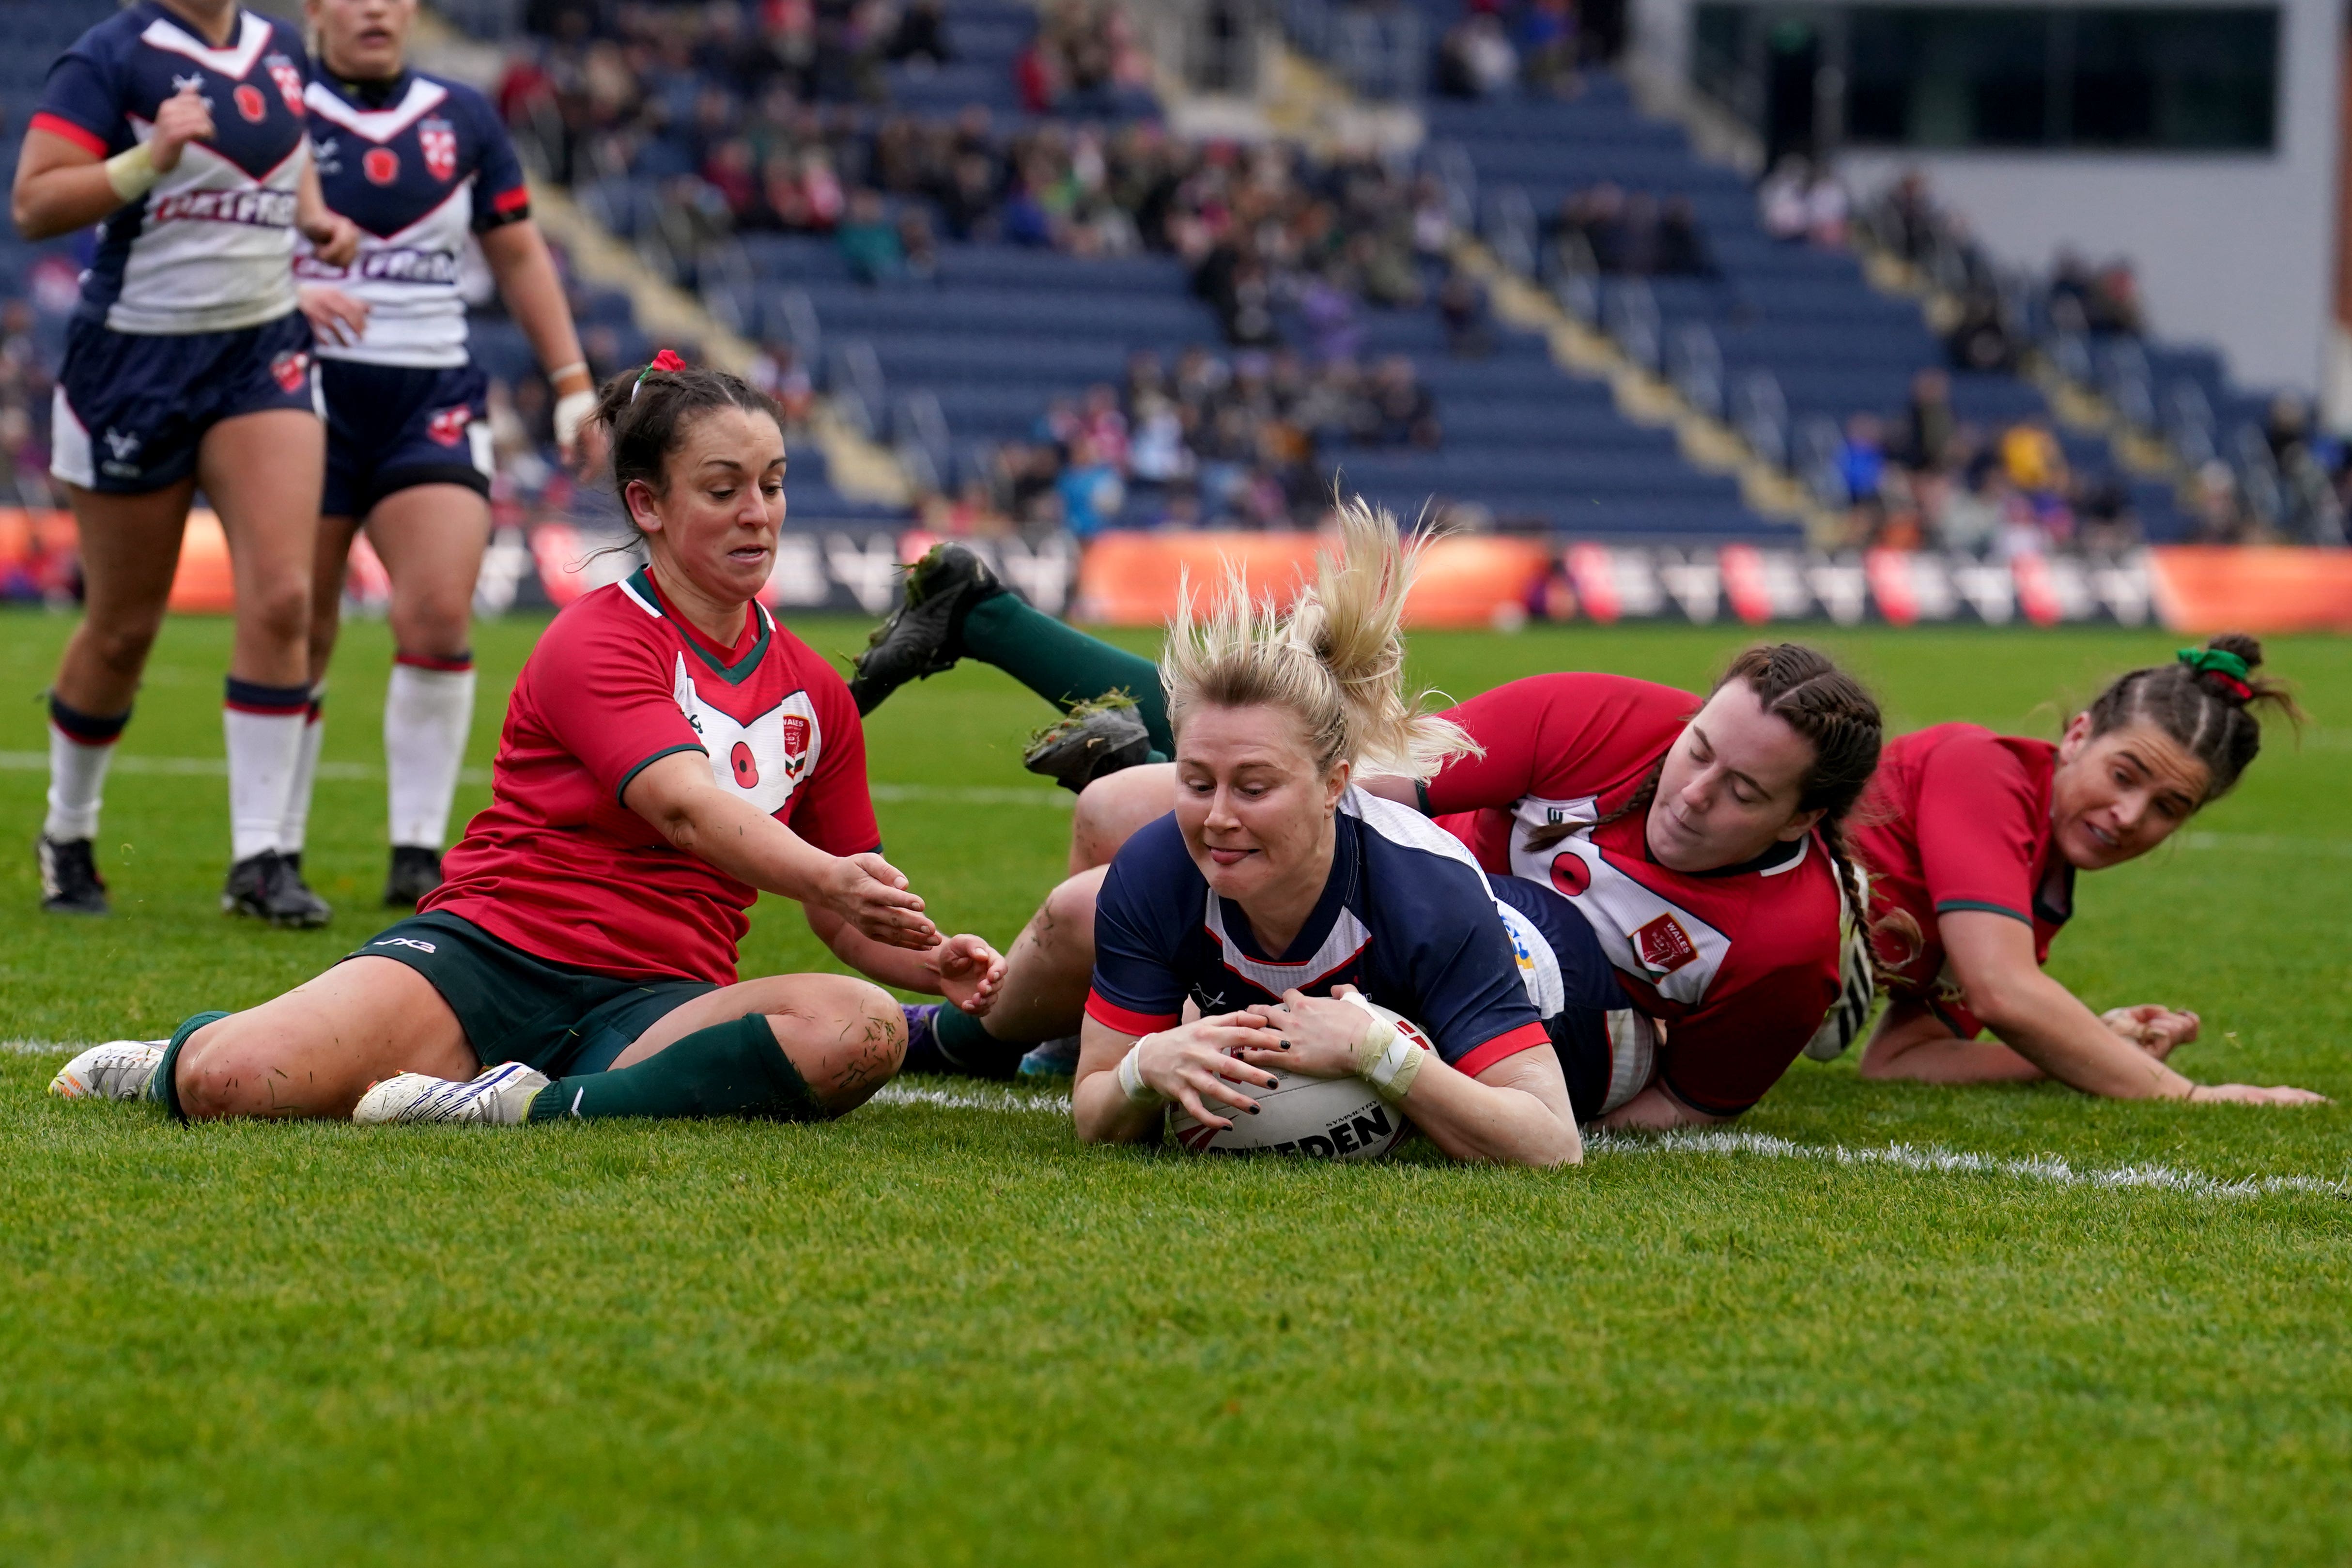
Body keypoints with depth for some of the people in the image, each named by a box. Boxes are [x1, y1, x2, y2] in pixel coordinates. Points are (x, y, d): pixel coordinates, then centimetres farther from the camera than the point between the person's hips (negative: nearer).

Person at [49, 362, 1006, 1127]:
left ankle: (542, 1110, -31)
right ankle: (186, 1060, 12)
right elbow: (686, 808, -23)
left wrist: (927, 959, -3)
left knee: (864, 1029, -30)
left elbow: (845, 923, 20)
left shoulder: (814, 694, 16)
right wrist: (827, 879, -40)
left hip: (651, 1003, 4)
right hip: (492, 950, -4)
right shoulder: (596, 642, -5)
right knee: (237, 1082, -28)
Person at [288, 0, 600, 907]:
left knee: (439, 617, -15)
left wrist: (572, 382, 13)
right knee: (296, 638, 1)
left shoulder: (462, 120, 10)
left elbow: (519, 255, 18)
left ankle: (419, 854, -7)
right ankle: (275, 856, 14)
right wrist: (290, 294, -22)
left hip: (431, 399, 2)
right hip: (308, 396, -2)